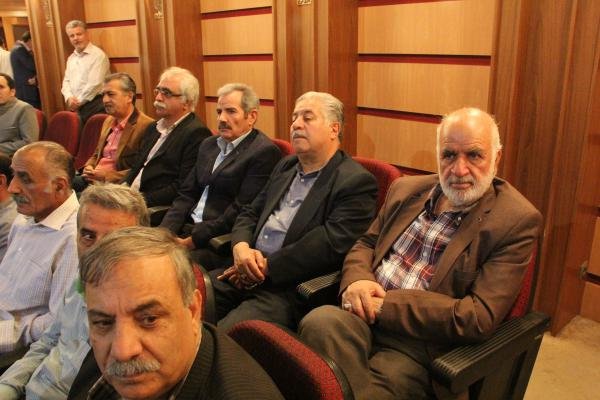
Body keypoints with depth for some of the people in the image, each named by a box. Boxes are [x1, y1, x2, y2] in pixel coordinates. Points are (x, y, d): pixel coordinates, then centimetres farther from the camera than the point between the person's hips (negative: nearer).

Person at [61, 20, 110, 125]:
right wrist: (69, 98, -5)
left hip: (94, 106, -7)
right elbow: (66, 81, 16)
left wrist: (78, 102, -9)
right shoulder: (71, 58, 17)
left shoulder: (98, 55, -8)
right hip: (75, 107, 7)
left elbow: (94, 84, -15)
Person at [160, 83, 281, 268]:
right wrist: (164, 232, -2)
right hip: (187, 227, 7)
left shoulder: (265, 152, -10)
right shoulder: (209, 144, 17)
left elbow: (240, 211, -15)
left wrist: (192, 240, -16)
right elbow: (186, 195, 14)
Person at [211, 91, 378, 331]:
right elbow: (250, 213, 18)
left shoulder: (356, 182, -7)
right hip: (248, 274, 7)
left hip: (290, 289, -7)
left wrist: (266, 266, -15)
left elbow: (331, 243, -18)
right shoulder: (285, 166, 18)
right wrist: (241, 247, -5)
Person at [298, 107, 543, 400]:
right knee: (320, 322, -28)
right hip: (367, 316, 5)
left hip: (424, 346, -4)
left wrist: (386, 305, -15)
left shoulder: (517, 221, -6)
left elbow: (480, 318, -13)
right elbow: (365, 244, 18)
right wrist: (356, 280, -7)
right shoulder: (407, 189, 11)